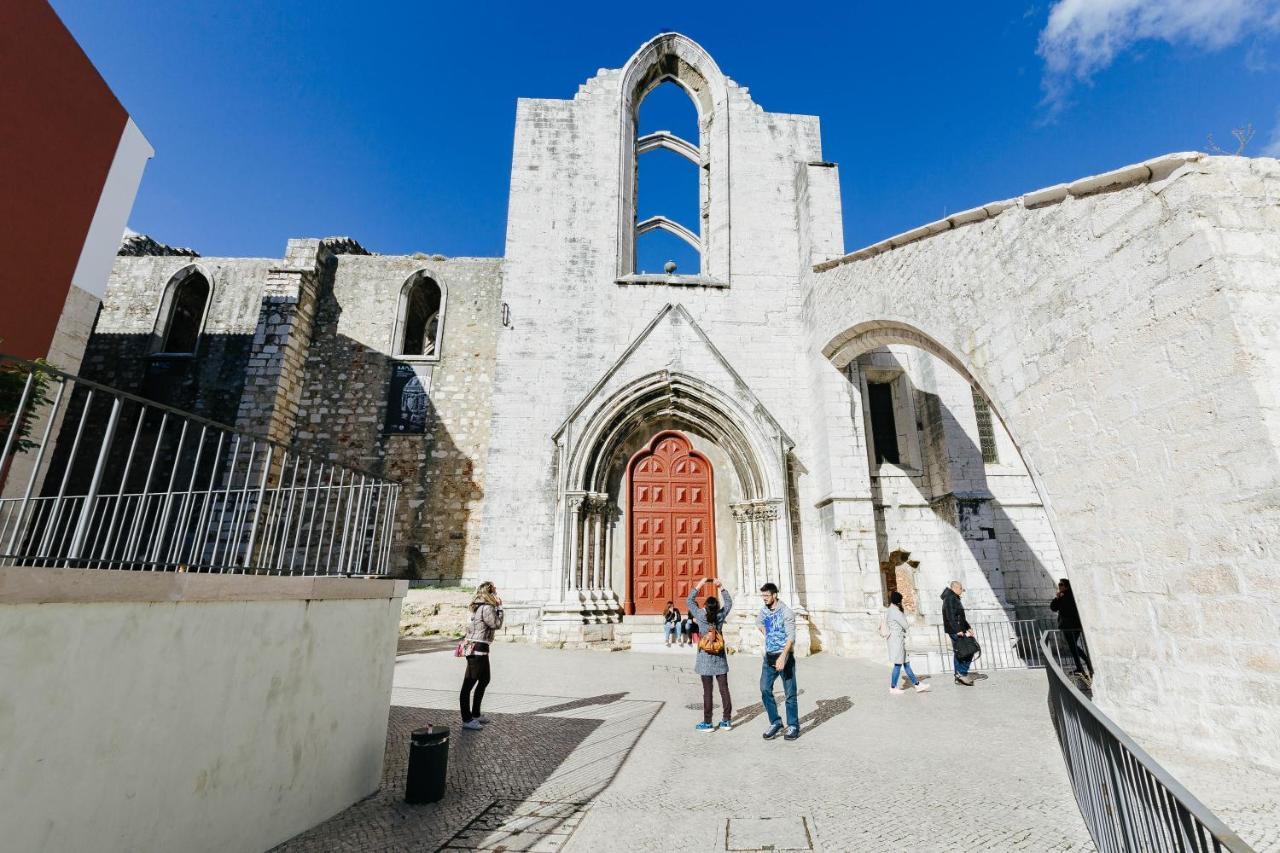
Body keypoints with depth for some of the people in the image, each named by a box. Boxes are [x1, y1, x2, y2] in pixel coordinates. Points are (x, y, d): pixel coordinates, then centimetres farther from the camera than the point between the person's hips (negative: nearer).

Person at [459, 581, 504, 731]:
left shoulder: (479, 606, 13)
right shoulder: (487, 608, -17)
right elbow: (497, 624, -11)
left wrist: (496, 607, 10)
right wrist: (499, 607, -5)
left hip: (475, 648, 11)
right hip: (478, 649, -11)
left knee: (484, 680, 21)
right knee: (468, 685, -4)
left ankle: (475, 714, 30)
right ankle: (467, 720, 2)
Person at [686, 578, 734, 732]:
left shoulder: (701, 615, -12)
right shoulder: (721, 615, -7)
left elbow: (689, 601, 1)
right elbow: (729, 602, 11)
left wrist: (699, 585, 2)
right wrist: (721, 587, 8)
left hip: (706, 659, -3)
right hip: (720, 659, 3)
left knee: (707, 691, 2)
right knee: (724, 689, 8)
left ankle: (707, 723, 9)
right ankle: (727, 720, 15)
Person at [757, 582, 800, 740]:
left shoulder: (786, 612, -15)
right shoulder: (764, 610, 5)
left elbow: (791, 638, -21)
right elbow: (759, 622, 29)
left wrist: (782, 657, -31)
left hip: (785, 656, -6)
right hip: (769, 656, 6)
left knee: (790, 693, 3)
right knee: (765, 690, 0)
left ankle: (793, 726, 17)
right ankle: (775, 722, 15)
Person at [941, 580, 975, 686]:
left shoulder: (954, 598, 20)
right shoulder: (950, 599, -13)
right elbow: (951, 617, -22)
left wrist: (968, 627, 19)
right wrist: (958, 631, -25)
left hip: (957, 630, 10)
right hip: (956, 631, -10)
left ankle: (958, 677, 14)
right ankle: (962, 673, -7)